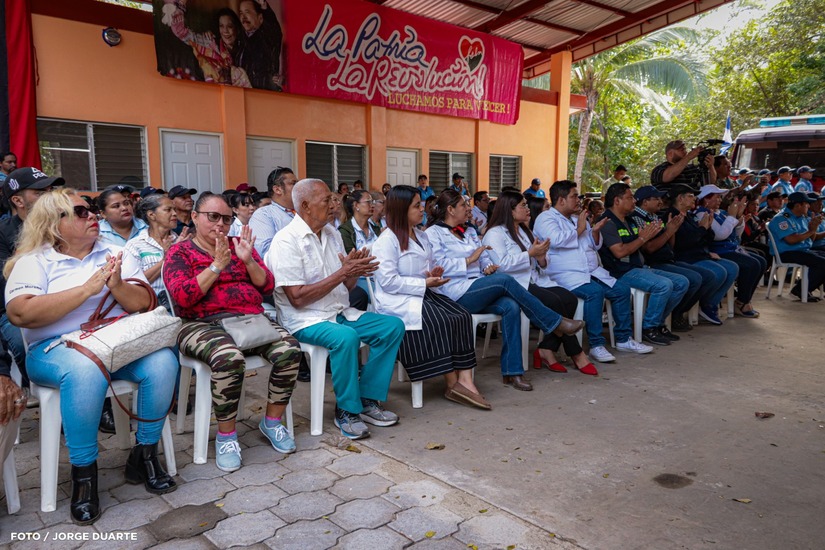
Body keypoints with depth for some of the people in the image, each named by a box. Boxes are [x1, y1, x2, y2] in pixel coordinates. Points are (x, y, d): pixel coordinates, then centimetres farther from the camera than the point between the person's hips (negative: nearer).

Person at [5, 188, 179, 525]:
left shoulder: (114, 253, 14)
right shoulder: (34, 261, 5)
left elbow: (144, 303, 6)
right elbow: (20, 313, -13)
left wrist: (117, 287, -16)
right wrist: (88, 289, -16)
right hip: (57, 347, -3)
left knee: (163, 361, -27)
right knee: (86, 372, -38)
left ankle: (144, 455, -8)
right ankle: (83, 471, -18)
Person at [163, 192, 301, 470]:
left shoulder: (239, 245, 17)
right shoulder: (179, 252, 7)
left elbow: (267, 285, 9)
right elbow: (183, 297, -9)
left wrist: (247, 260, -8)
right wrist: (217, 265, -13)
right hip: (204, 324, -4)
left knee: (290, 350, -24)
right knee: (229, 358, -37)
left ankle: (272, 421, -2)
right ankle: (226, 436, -15)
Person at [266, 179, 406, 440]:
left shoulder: (332, 233, 11)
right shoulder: (286, 241, -13)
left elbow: (347, 285, 13)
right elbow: (297, 298, -20)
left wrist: (354, 270, -12)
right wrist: (342, 273, -21)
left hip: (341, 313, 8)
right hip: (305, 320, -8)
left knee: (394, 326, -6)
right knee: (346, 337, -35)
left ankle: (367, 399, 0)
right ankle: (347, 411, -14)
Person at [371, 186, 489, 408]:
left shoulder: (421, 236, 18)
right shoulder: (387, 240, -9)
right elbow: (388, 281, -17)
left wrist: (435, 274, 2)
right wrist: (424, 284, -18)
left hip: (424, 294, 8)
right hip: (399, 301, -8)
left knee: (462, 317, -18)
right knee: (442, 322, -27)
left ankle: (465, 379, -25)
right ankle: (453, 384, -13)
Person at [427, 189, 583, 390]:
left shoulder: (469, 233, 25)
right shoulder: (433, 233, 2)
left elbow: (486, 258, 22)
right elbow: (439, 266, -13)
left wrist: (489, 266, -2)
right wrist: (470, 260, -11)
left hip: (479, 291, 7)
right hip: (457, 294, -7)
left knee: (510, 306, -24)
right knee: (504, 280, -27)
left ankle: (512, 372, -22)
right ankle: (555, 323, -16)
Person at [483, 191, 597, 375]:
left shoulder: (525, 231, 23)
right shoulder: (495, 234, -3)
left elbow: (538, 265, 23)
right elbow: (500, 264, -19)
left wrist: (541, 258, -2)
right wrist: (530, 254, -17)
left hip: (534, 281, 8)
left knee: (570, 299, -17)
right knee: (555, 302, -28)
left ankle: (547, 349, -15)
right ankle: (576, 353, -13)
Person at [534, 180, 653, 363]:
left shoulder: (578, 218, 22)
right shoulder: (546, 218, -3)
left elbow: (594, 246, 26)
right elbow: (557, 241, -23)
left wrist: (595, 231, 4)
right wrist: (579, 229, -8)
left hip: (592, 271, 9)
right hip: (565, 275, -9)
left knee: (622, 290, -5)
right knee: (595, 292, -32)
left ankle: (623, 339, 6)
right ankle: (596, 345, -25)